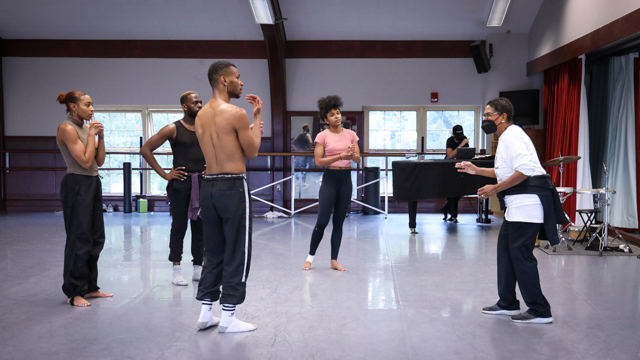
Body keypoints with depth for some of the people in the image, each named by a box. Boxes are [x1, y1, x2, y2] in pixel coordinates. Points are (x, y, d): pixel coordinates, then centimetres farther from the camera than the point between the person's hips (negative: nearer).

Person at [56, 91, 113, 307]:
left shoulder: (85, 127, 12)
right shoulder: (67, 128, -12)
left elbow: (99, 161, 11)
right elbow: (85, 161, -18)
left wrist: (101, 137, 2)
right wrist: (91, 135, -11)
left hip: (92, 184, 9)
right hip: (77, 185, -9)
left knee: (96, 238, 12)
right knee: (79, 239, -4)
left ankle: (90, 287, 21)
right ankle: (74, 293, 5)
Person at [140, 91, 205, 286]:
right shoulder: (173, 129, -4)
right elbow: (146, 149, -6)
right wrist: (164, 174, -8)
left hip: (202, 183, 4)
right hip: (181, 183, -4)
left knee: (200, 227, 8)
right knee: (179, 227, 1)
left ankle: (198, 268, 17)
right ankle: (176, 270, 9)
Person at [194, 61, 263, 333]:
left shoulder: (200, 116, 11)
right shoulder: (236, 113, -12)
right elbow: (252, 152, -3)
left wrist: (251, 126, 26)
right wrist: (257, 120, 8)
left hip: (208, 186, 8)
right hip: (232, 187, -7)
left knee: (213, 252, 15)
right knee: (236, 253, 2)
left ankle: (206, 312, 19)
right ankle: (228, 317, 7)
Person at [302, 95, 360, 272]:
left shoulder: (350, 134, 6)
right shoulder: (322, 136, -5)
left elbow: (358, 159, 5)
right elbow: (319, 161, -11)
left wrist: (352, 155, -19)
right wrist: (341, 156, -20)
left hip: (346, 179, 3)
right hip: (330, 178, -3)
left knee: (339, 222, 7)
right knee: (322, 221, -5)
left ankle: (334, 260, 15)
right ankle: (310, 256, 14)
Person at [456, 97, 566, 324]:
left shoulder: (512, 136, -12)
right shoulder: (506, 137, 20)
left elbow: (524, 170, -24)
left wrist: (496, 189, -21)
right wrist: (476, 170, 20)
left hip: (527, 201, -11)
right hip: (519, 203, 11)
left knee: (520, 253, -9)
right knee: (506, 250, 14)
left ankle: (540, 311, -1)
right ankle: (508, 304, 24)